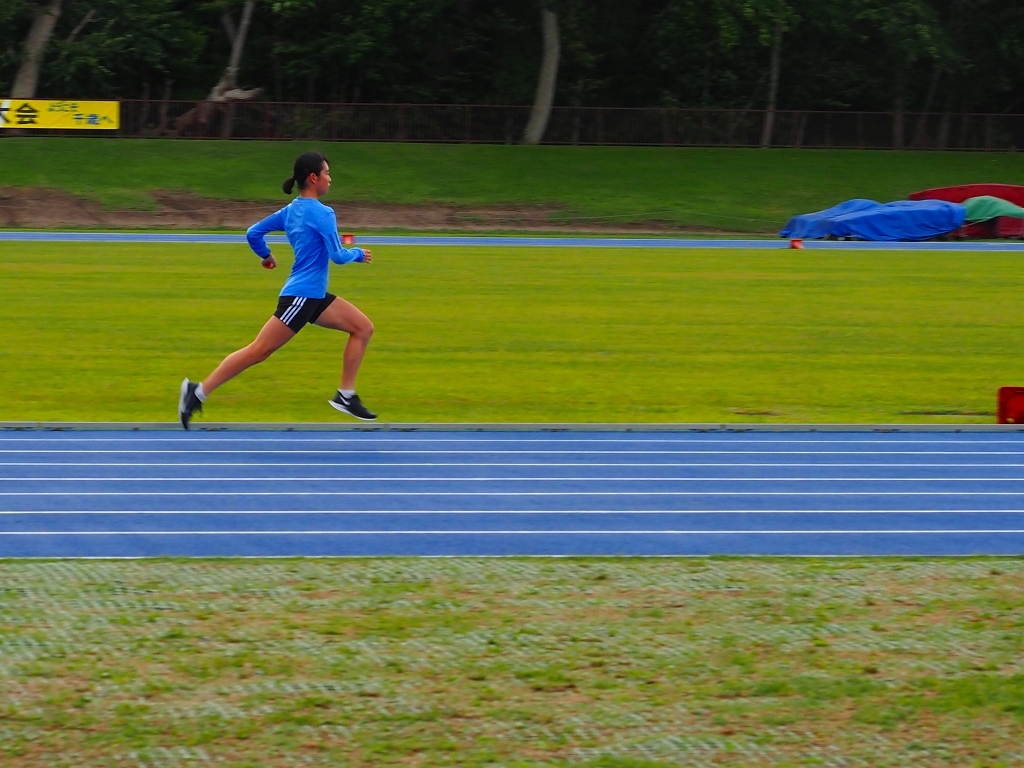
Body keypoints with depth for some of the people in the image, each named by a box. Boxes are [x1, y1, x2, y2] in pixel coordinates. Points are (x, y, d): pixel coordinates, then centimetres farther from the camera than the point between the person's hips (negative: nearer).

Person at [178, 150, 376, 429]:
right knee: (259, 351, -8)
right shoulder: (322, 213, -15)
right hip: (300, 296, -10)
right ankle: (199, 392, -5)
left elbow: (254, 233, 14)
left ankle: (346, 396, 9)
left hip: (314, 296, 10)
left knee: (363, 328, 9)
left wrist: (266, 255, 32)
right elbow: (338, 256, -17)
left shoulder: (291, 210, 10)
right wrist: (358, 254, 4)